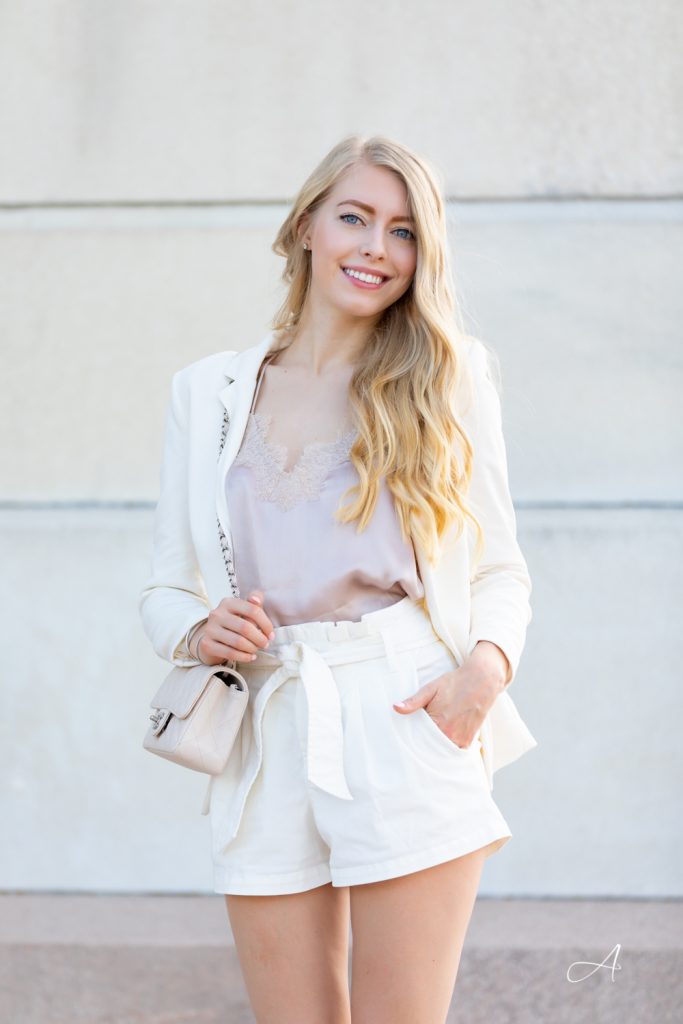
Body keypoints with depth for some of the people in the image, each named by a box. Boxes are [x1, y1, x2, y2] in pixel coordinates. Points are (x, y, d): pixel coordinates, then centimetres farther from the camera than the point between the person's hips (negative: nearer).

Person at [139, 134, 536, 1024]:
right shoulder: (208, 392, 13)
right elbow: (166, 585, 15)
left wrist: (488, 662, -11)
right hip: (267, 741, 2)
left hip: (404, 726, -2)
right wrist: (198, 633, -8)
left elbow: (501, 570, 9)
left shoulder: (447, 377, 8)